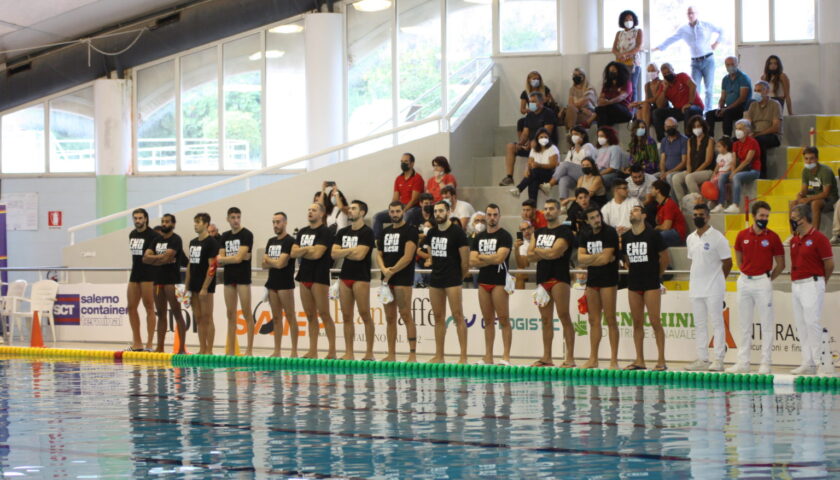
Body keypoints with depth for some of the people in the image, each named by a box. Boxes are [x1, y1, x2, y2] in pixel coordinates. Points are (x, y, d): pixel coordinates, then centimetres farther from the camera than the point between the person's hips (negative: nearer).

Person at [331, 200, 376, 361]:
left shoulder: (367, 232, -5)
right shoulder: (342, 232, 14)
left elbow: (360, 255, -16)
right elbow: (334, 253, 4)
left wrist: (343, 252, -3)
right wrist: (351, 251, -7)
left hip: (361, 277, -6)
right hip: (345, 276, 6)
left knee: (365, 315, -4)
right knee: (347, 316, 5)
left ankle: (369, 352, -2)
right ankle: (349, 353, 8)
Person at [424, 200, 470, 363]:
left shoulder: (457, 233, -8)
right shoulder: (432, 233, 11)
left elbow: (465, 260, -6)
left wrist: (459, 277, 3)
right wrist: (437, 271, 16)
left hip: (453, 281, -7)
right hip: (436, 279, 7)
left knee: (458, 316, -7)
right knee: (438, 317, 9)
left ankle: (463, 357, -9)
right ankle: (439, 356, 14)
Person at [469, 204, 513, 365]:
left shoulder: (504, 236, -4)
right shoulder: (479, 237, 14)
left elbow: (499, 258, -17)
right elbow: (472, 261, 5)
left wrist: (481, 257, -2)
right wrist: (491, 260, -8)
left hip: (499, 281, -6)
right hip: (483, 281, 6)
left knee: (503, 320, -7)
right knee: (488, 320, 9)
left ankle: (506, 357, -10)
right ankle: (488, 357, 11)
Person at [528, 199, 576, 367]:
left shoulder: (564, 232, -4)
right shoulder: (539, 232, 18)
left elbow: (553, 253, -17)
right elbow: (530, 256, 9)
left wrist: (537, 250, 0)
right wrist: (546, 253, -6)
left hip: (559, 278, -7)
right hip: (542, 278, 7)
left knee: (564, 317, -9)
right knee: (546, 319, 8)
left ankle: (570, 358, -11)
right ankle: (547, 358, 11)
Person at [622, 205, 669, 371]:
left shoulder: (653, 235, -7)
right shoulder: (625, 237, 7)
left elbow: (665, 258, -1)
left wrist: (656, 274, 6)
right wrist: (633, 271, 11)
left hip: (651, 284, -5)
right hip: (633, 284, 5)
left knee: (655, 322, -6)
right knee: (637, 323, 7)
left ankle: (661, 360, -5)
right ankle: (639, 361, 11)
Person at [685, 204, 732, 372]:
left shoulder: (717, 238, -7)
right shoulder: (691, 239, 12)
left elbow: (727, 263, -3)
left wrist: (717, 280, 4)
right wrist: (695, 279, 12)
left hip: (713, 289, -7)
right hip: (695, 288, 7)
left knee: (717, 323, -4)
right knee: (699, 324, 8)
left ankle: (718, 360, -3)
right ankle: (702, 359, 13)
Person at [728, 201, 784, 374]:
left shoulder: (772, 237, -4)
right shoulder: (742, 235, 4)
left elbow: (780, 264, 2)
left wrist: (768, 280, 1)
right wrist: (745, 274, 10)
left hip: (762, 281, -4)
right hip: (744, 281, 4)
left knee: (766, 324, -3)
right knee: (745, 325, 9)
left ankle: (765, 363, 0)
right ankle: (743, 363, 15)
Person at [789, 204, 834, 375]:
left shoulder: (818, 238, -11)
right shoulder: (794, 240, 13)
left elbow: (830, 264, -7)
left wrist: (819, 282, 5)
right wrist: (794, 281, 12)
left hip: (812, 285, -9)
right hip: (796, 286, 9)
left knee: (813, 323, -13)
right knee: (801, 326, 9)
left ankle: (824, 364, -11)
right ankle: (808, 363, 13)